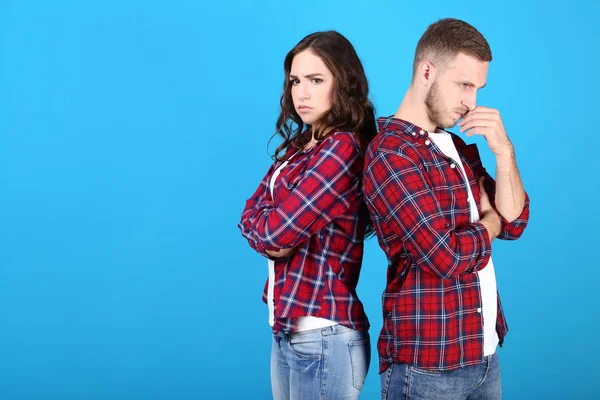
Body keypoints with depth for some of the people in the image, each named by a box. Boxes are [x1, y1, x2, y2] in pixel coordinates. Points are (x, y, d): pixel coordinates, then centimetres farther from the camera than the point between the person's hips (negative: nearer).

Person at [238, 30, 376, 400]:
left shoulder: (343, 148, -18)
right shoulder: (298, 147, 10)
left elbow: (275, 231, -21)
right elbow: (251, 216, 5)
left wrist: (268, 226, -1)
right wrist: (273, 238, -14)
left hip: (323, 339, -8)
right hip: (286, 330, 8)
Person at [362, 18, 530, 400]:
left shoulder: (459, 148, 11)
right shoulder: (391, 153, -16)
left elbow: (514, 223, 6)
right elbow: (447, 256, -22)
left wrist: (504, 150, -8)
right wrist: (491, 220, -3)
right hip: (427, 363, -8)